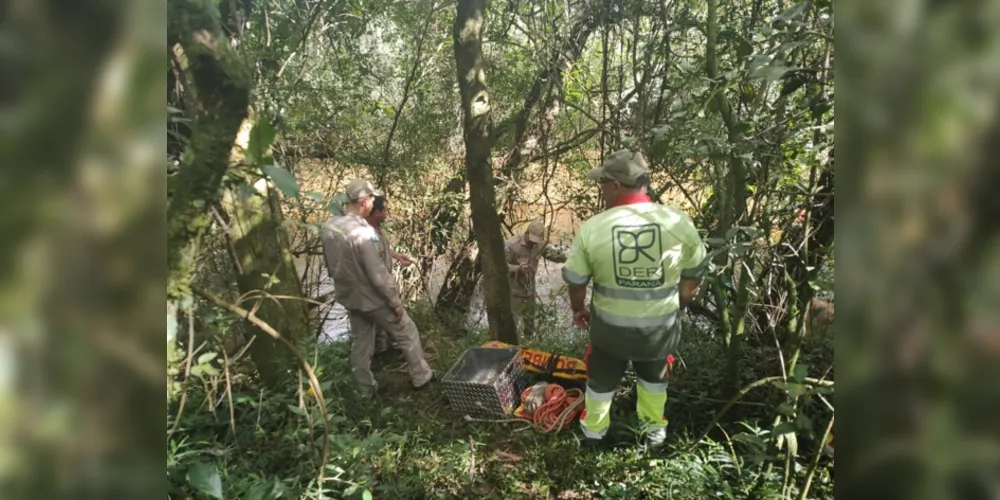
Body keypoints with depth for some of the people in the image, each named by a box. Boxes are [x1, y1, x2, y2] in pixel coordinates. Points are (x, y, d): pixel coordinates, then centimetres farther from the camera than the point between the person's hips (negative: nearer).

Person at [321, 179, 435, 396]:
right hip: (372, 298, -7)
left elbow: (330, 264, 9)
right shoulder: (362, 232, -31)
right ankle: (421, 376, 25)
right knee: (407, 333, 11)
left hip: (349, 297, 8)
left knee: (360, 342, 20)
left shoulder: (329, 226, -5)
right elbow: (378, 274, -26)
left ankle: (365, 388, 32)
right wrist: (395, 302, -15)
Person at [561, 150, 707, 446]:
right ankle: (654, 429, 48)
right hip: (660, 325, 1)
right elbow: (694, 277, -3)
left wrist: (578, 310, 13)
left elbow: (575, 281, -7)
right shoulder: (679, 222, -15)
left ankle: (594, 430, 45)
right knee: (653, 377, 30)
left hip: (609, 325, -1)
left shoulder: (592, 227, -18)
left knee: (601, 377, 26)